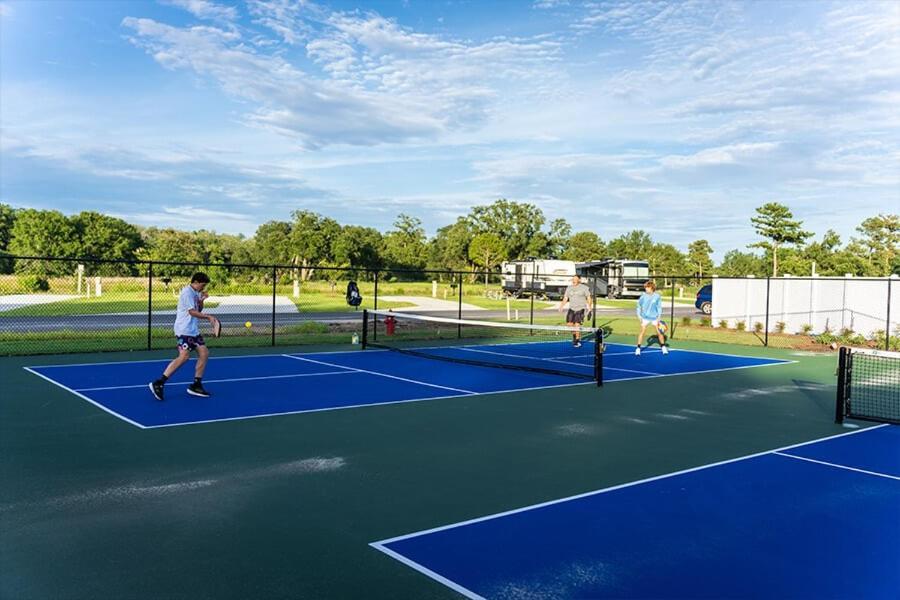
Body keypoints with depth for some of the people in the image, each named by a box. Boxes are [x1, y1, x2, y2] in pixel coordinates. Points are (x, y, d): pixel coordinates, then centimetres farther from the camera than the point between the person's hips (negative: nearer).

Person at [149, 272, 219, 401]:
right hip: (184, 330, -10)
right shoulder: (187, 292, -13)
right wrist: (208, 317, -10)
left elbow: (198, 310, 20)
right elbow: (192, 312, -17)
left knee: (204, 353, 5)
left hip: (193, 330, 10)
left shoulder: (196, 293, 15)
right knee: (184, 356, -20)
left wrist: (202, 300, 2)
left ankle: (196, 385, 11)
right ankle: (158, 383, -19)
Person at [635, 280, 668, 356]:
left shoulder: (657, 296, -8)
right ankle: (638, 348, -1)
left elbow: (659, 307, -2)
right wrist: (639, 316, -1)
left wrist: (658, 318, -7)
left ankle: (663, 347, 23)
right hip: (645, 317, 0)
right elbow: (639, 306, 4)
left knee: (659, 332, 5)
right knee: (642, 332, -7)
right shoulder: (643, 296, -7)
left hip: (655, 317, 0)